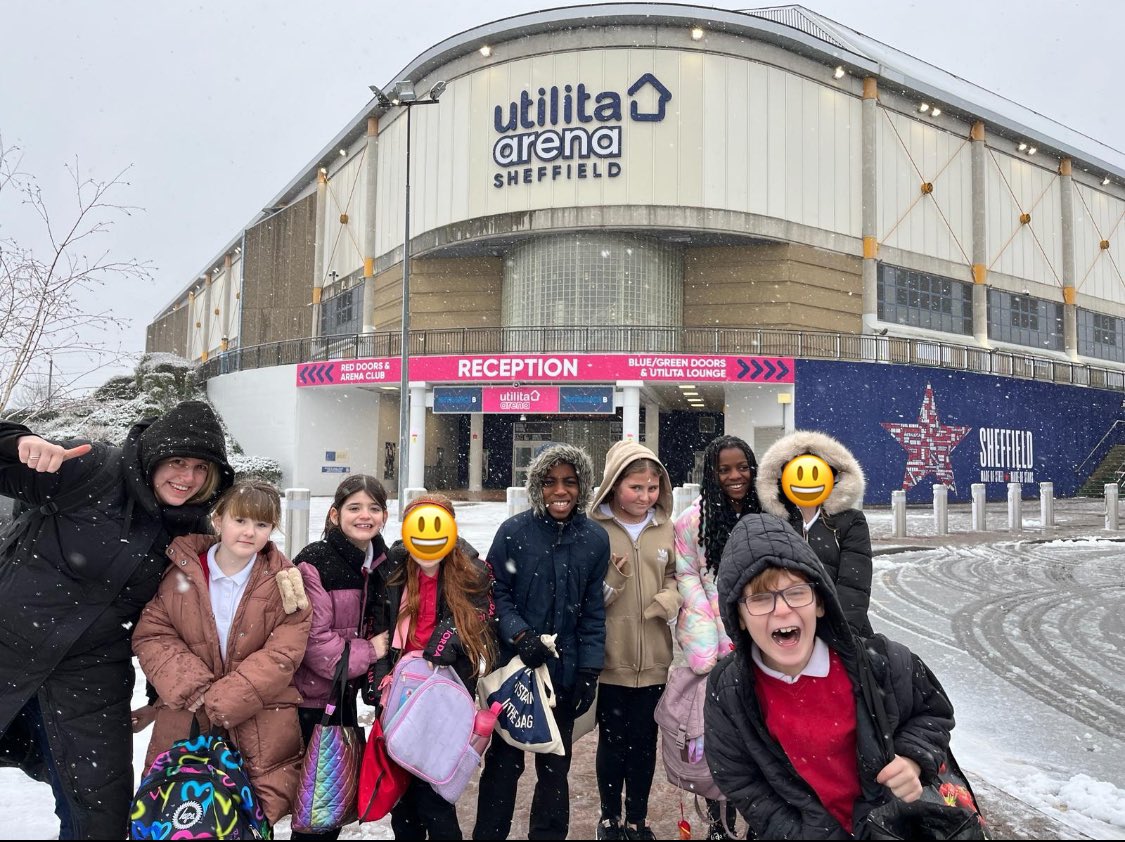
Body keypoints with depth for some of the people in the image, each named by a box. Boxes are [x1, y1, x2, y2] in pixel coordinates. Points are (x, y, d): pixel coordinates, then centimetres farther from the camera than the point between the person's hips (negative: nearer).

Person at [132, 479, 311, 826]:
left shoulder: (284, 583, -5)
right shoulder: (182, 573, -1)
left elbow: (281, 655, -11)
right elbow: (150, 635, -1)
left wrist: (220, 702, -17)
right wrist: (194, 689, -14)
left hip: (260, 728, -1)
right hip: (185, 721, 2)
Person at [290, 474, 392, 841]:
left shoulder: (383, 563, 1)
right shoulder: (315, 563, -19)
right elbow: (312, 638, -23)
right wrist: (368, 653, -18)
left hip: (346, 691, 6)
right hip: (311, 694, -6)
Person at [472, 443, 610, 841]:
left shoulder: (595, 538, -3)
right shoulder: (514, 531, -9)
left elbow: (594, 609, 1)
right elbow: (495, 593, -5)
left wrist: (589, 669, -2)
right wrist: (520, 635, -18)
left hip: (565, 672, 2)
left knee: (555, 763, 15)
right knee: (503, 759, 11)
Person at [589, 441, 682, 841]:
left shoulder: (665, 528, 2)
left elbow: (675, 576, 11)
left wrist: (670, 598, -10)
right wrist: (614, 576, -25)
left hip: (653, 658, 3)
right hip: (610, 658, -3)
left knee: (645, 742, 14)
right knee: (613, 741, 11)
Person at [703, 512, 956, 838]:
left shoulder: (877, 663, -21)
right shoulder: (726, 695, -20)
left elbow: (933, 711, -1)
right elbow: (745, 789, -10)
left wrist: (914, 759, -18)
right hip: (804, 830, 0)